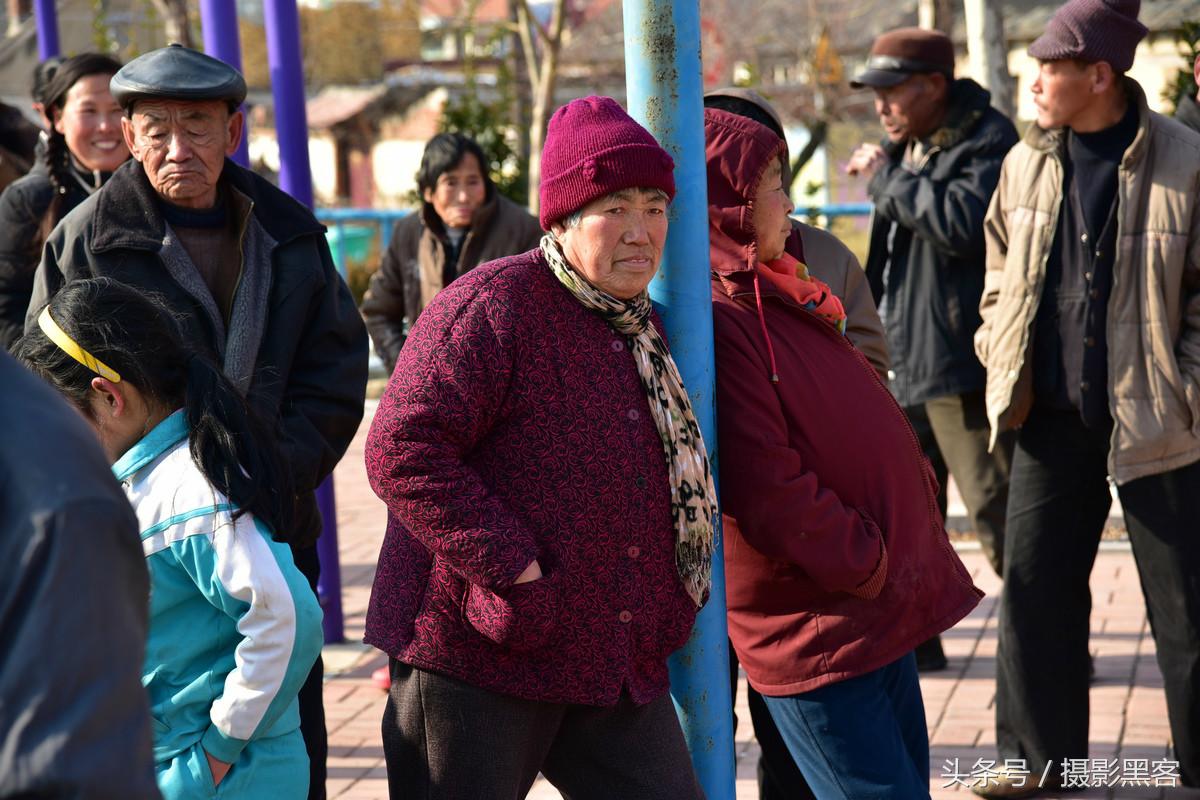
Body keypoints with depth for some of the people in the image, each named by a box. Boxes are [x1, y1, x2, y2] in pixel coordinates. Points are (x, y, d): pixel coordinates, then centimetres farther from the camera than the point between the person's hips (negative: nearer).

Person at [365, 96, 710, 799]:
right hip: (473, 659, -7)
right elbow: (402, 451, -21)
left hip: (617, 667, 7)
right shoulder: (493, 306, -13)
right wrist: (511, 569, -23)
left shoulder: (647, 330, 14)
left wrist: (668, 606, 14)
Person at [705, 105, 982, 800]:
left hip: (881, 617, 10)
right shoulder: (716, 322, -20)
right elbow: (769, 494, -23)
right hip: (818, 633, -10)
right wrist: (872, 570, -14)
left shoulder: (780, 300, 13)